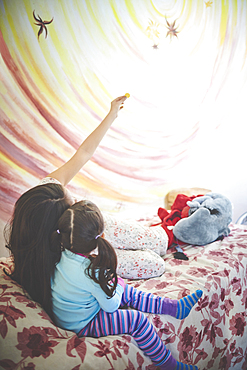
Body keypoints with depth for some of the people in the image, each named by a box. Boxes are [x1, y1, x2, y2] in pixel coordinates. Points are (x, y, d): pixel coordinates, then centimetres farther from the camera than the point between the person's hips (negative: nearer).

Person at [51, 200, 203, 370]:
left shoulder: (63, 255, -14)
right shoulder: (91, 273, -35)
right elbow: (111, 306, -20)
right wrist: (118, 285, -3)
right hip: (81, 326, -8)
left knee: (128, 292, 10)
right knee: (137, 320, -12)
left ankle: (175, 307, 16)